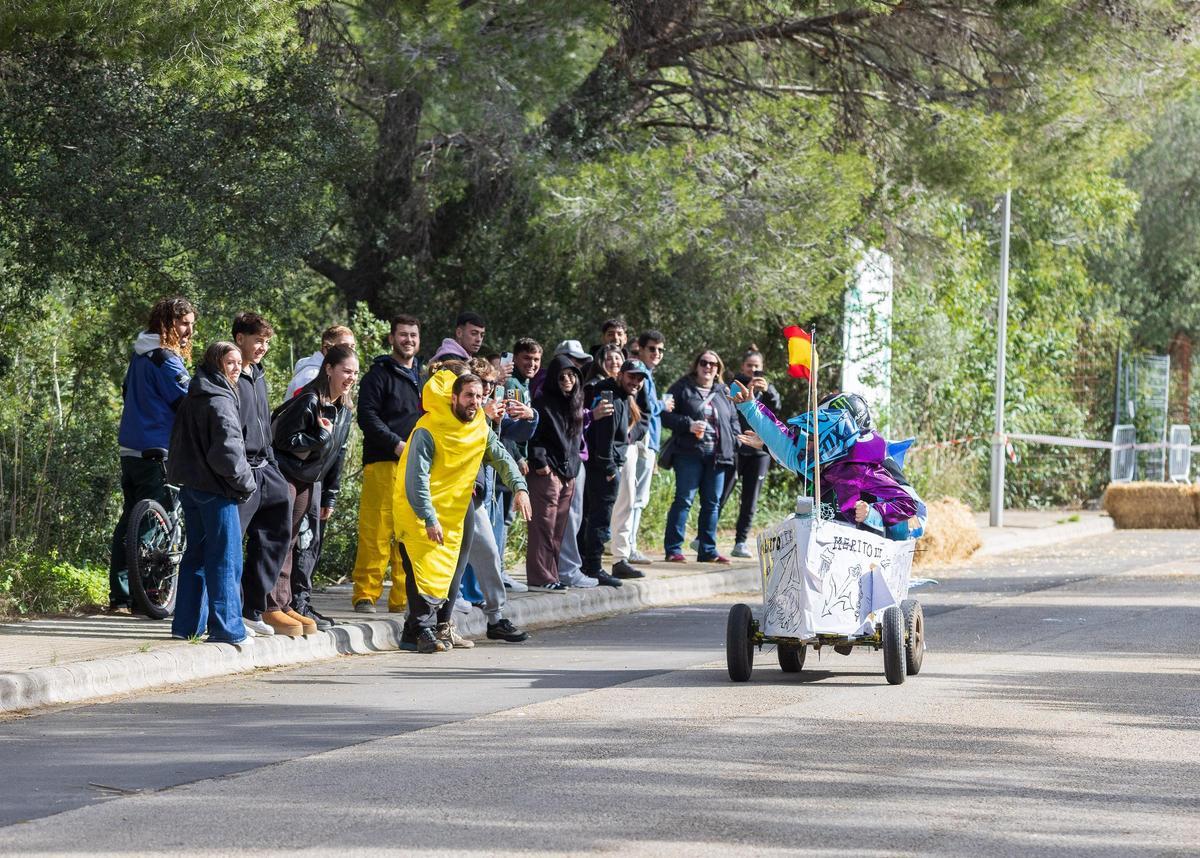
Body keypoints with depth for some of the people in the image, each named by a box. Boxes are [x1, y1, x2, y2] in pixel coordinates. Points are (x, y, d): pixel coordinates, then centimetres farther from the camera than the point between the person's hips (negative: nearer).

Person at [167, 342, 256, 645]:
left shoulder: (191, 400, 14)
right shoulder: (219, 401, -14)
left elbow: (181, 444, 20)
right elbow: (227, 450, -20)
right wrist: (245, 482, -8)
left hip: (189, 485, 9)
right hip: (215, 489, -9)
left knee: (196, 554, 15)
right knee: (225, 558, -4)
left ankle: (187, 623, 17)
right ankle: (227, 628, -5)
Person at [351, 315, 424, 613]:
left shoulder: (421, 377, 23)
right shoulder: (380, 374, 1)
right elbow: (367, 416, -8)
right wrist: (397, 444, -17)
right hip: (383, 463, -6)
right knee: (376, 532, -11)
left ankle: (402, 597, 7)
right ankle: (365, 594, -9)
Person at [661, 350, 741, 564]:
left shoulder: (723, 392, 17)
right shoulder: (683, 388, 2)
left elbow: (733, 420, 24)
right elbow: (666, 415, -3)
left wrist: (732, 440, 6)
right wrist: (688, 424, -16)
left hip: (717, 455, 5)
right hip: (689, 453, -5)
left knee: (712, 503, 7)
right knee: (684, 500, -9)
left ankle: (707, 550, 13)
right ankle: (673, 549, -8)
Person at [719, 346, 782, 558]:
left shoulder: (767, 387, 12)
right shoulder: (735, 384, 5)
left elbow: (776, 405, -8)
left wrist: (767, 390, -27)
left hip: (759, 450, 3)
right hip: (735, 447, -3)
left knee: (750, 500, 2)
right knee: (721, 495, -7)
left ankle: (741, 542, 5)